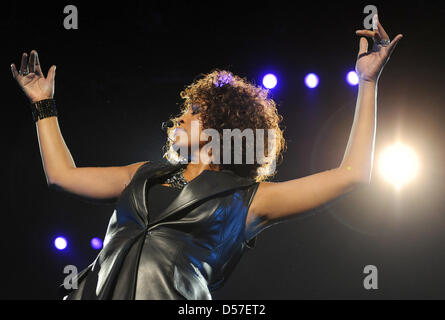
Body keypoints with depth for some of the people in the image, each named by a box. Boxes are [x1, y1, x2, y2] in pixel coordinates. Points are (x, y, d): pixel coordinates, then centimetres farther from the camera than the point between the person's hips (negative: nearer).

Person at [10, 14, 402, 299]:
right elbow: (62, 174, 35)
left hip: (174, 294, -4)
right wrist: (43, 103, 40)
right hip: (94, 290, 4)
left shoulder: (249, 199, 14)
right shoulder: (144, 175, 30)